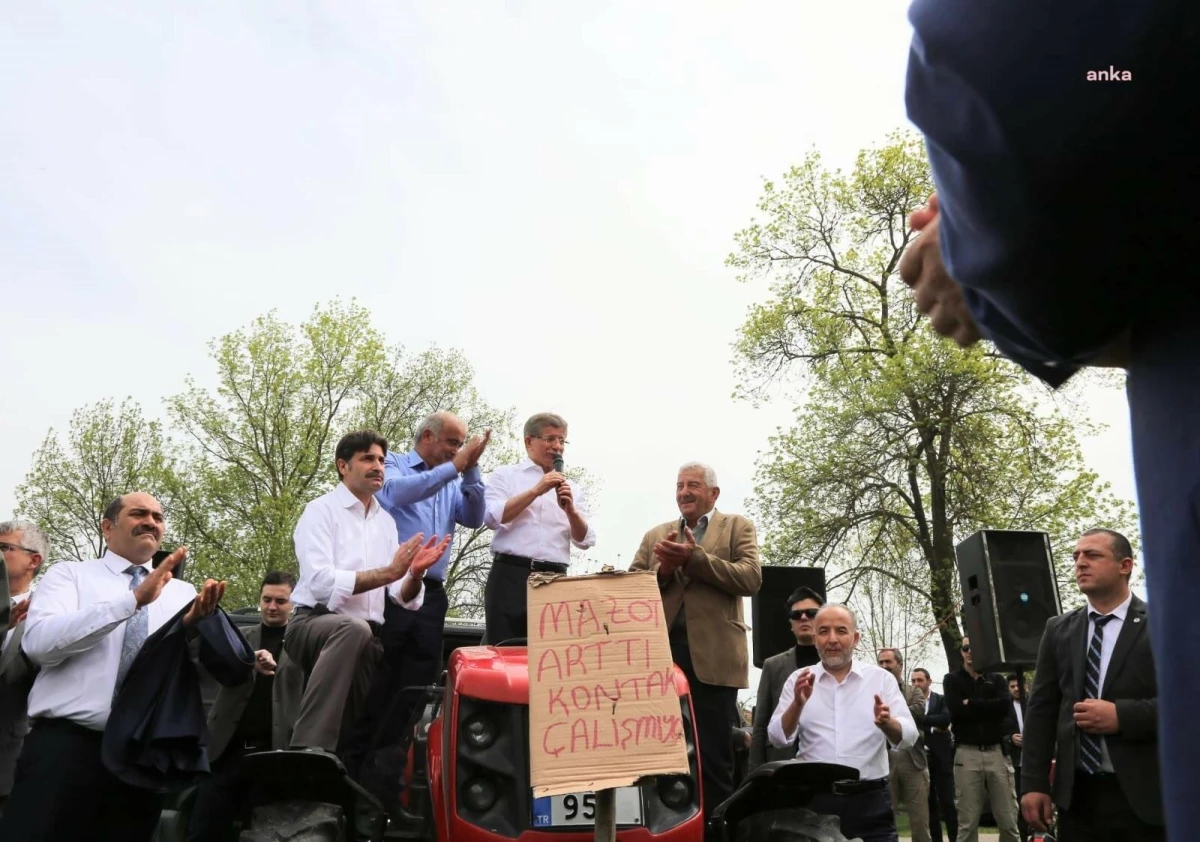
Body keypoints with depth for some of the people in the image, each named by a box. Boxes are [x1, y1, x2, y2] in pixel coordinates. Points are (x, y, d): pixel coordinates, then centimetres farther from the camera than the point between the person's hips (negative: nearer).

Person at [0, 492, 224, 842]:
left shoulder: (183, 592, 15)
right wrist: (133, 599, -20)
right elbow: (38, 642, -13)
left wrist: (194, 626, -20)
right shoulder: (69, 574, 7)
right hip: (65, 743, -3)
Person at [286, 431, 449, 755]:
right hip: (315, 623, -8)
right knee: (354, 629, -38)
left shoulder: (385, 521, 15)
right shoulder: (321, 511, -4)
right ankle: (308, 750, -37)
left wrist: (415, 572, -16)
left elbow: (401, 597, 7)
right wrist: (388, 572, -24)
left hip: (366, 637, 8)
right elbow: (320, 583, -20)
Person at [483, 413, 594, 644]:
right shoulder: (505, 475, 9)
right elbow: (492, 517, -8)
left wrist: (570, 510, -8)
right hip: (510, 575, -3)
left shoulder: (570, 490, 18)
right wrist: (536, 491, -10)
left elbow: (585, 541, 10)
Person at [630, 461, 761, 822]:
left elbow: (751, 579, -7)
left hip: (711, 655, -3)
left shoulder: (737, 527, 9)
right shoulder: (655, 535, 18)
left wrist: (694, 557, -14)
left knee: (713, 757, 1)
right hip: (661, 653, 3)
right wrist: (664, 568, -9)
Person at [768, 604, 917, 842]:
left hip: (869, 801, 0)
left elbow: (908, 736, -3)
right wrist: (798, 704, -20)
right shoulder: (799, 680, 5)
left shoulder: (882, 678, 5)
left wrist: (887, 724, -25)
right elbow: (778, 737, -2)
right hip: (814, 800, 0)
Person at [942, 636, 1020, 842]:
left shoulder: (996, 679, 13)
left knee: (1009, 822, 4)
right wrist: (988, 708, -5)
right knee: (967, 823, 0)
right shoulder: (952, 680, 8)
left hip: (997, 752, 2)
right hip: (967, 754, -2)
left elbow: (1004, 706, -7)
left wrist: (971, 704, -6)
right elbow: (956, 710, -10)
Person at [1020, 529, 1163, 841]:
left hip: (1144, 795, -3)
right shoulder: (1058, 629, 10)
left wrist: (1122, 716, -18)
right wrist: (1034, 782, 2)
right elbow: (1041, 708, 8)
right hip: (1077, 795, 3)